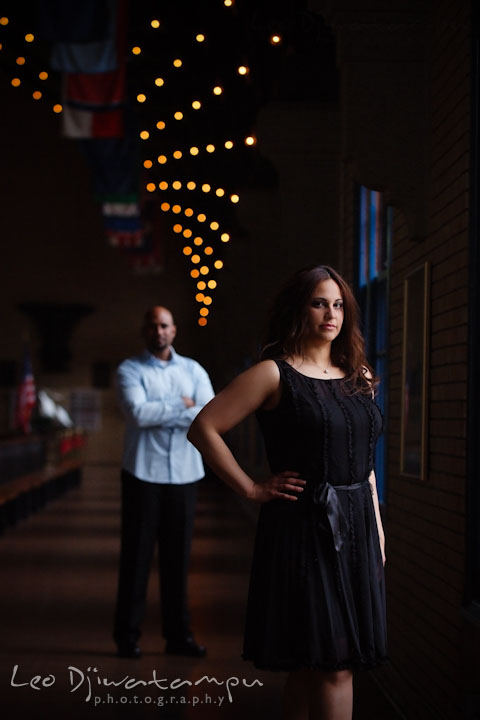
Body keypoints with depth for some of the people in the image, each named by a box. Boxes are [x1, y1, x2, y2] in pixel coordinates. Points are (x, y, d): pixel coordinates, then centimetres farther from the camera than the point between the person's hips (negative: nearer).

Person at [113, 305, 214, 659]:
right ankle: (128, 635, 7)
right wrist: (182, 406, -7)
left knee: (178, 556, 6)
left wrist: (161, 413, -11)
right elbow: (138, 413, -14)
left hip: (184, 474, 3)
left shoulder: (193, 370, 13)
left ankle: (179, 634, 13)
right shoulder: (130, 370, 3)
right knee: (137, 554, 0)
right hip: (143, 473, -3)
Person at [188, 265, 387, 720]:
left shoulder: (357, 377, 14)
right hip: (303, 528, -6)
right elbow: (203, 429, -8)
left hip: (355, 528, 6)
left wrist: (377, 528, 14)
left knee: (313, 666, 10)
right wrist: (253, 490, -8)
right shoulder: (275, 374, -5)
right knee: (331, 664, -6)